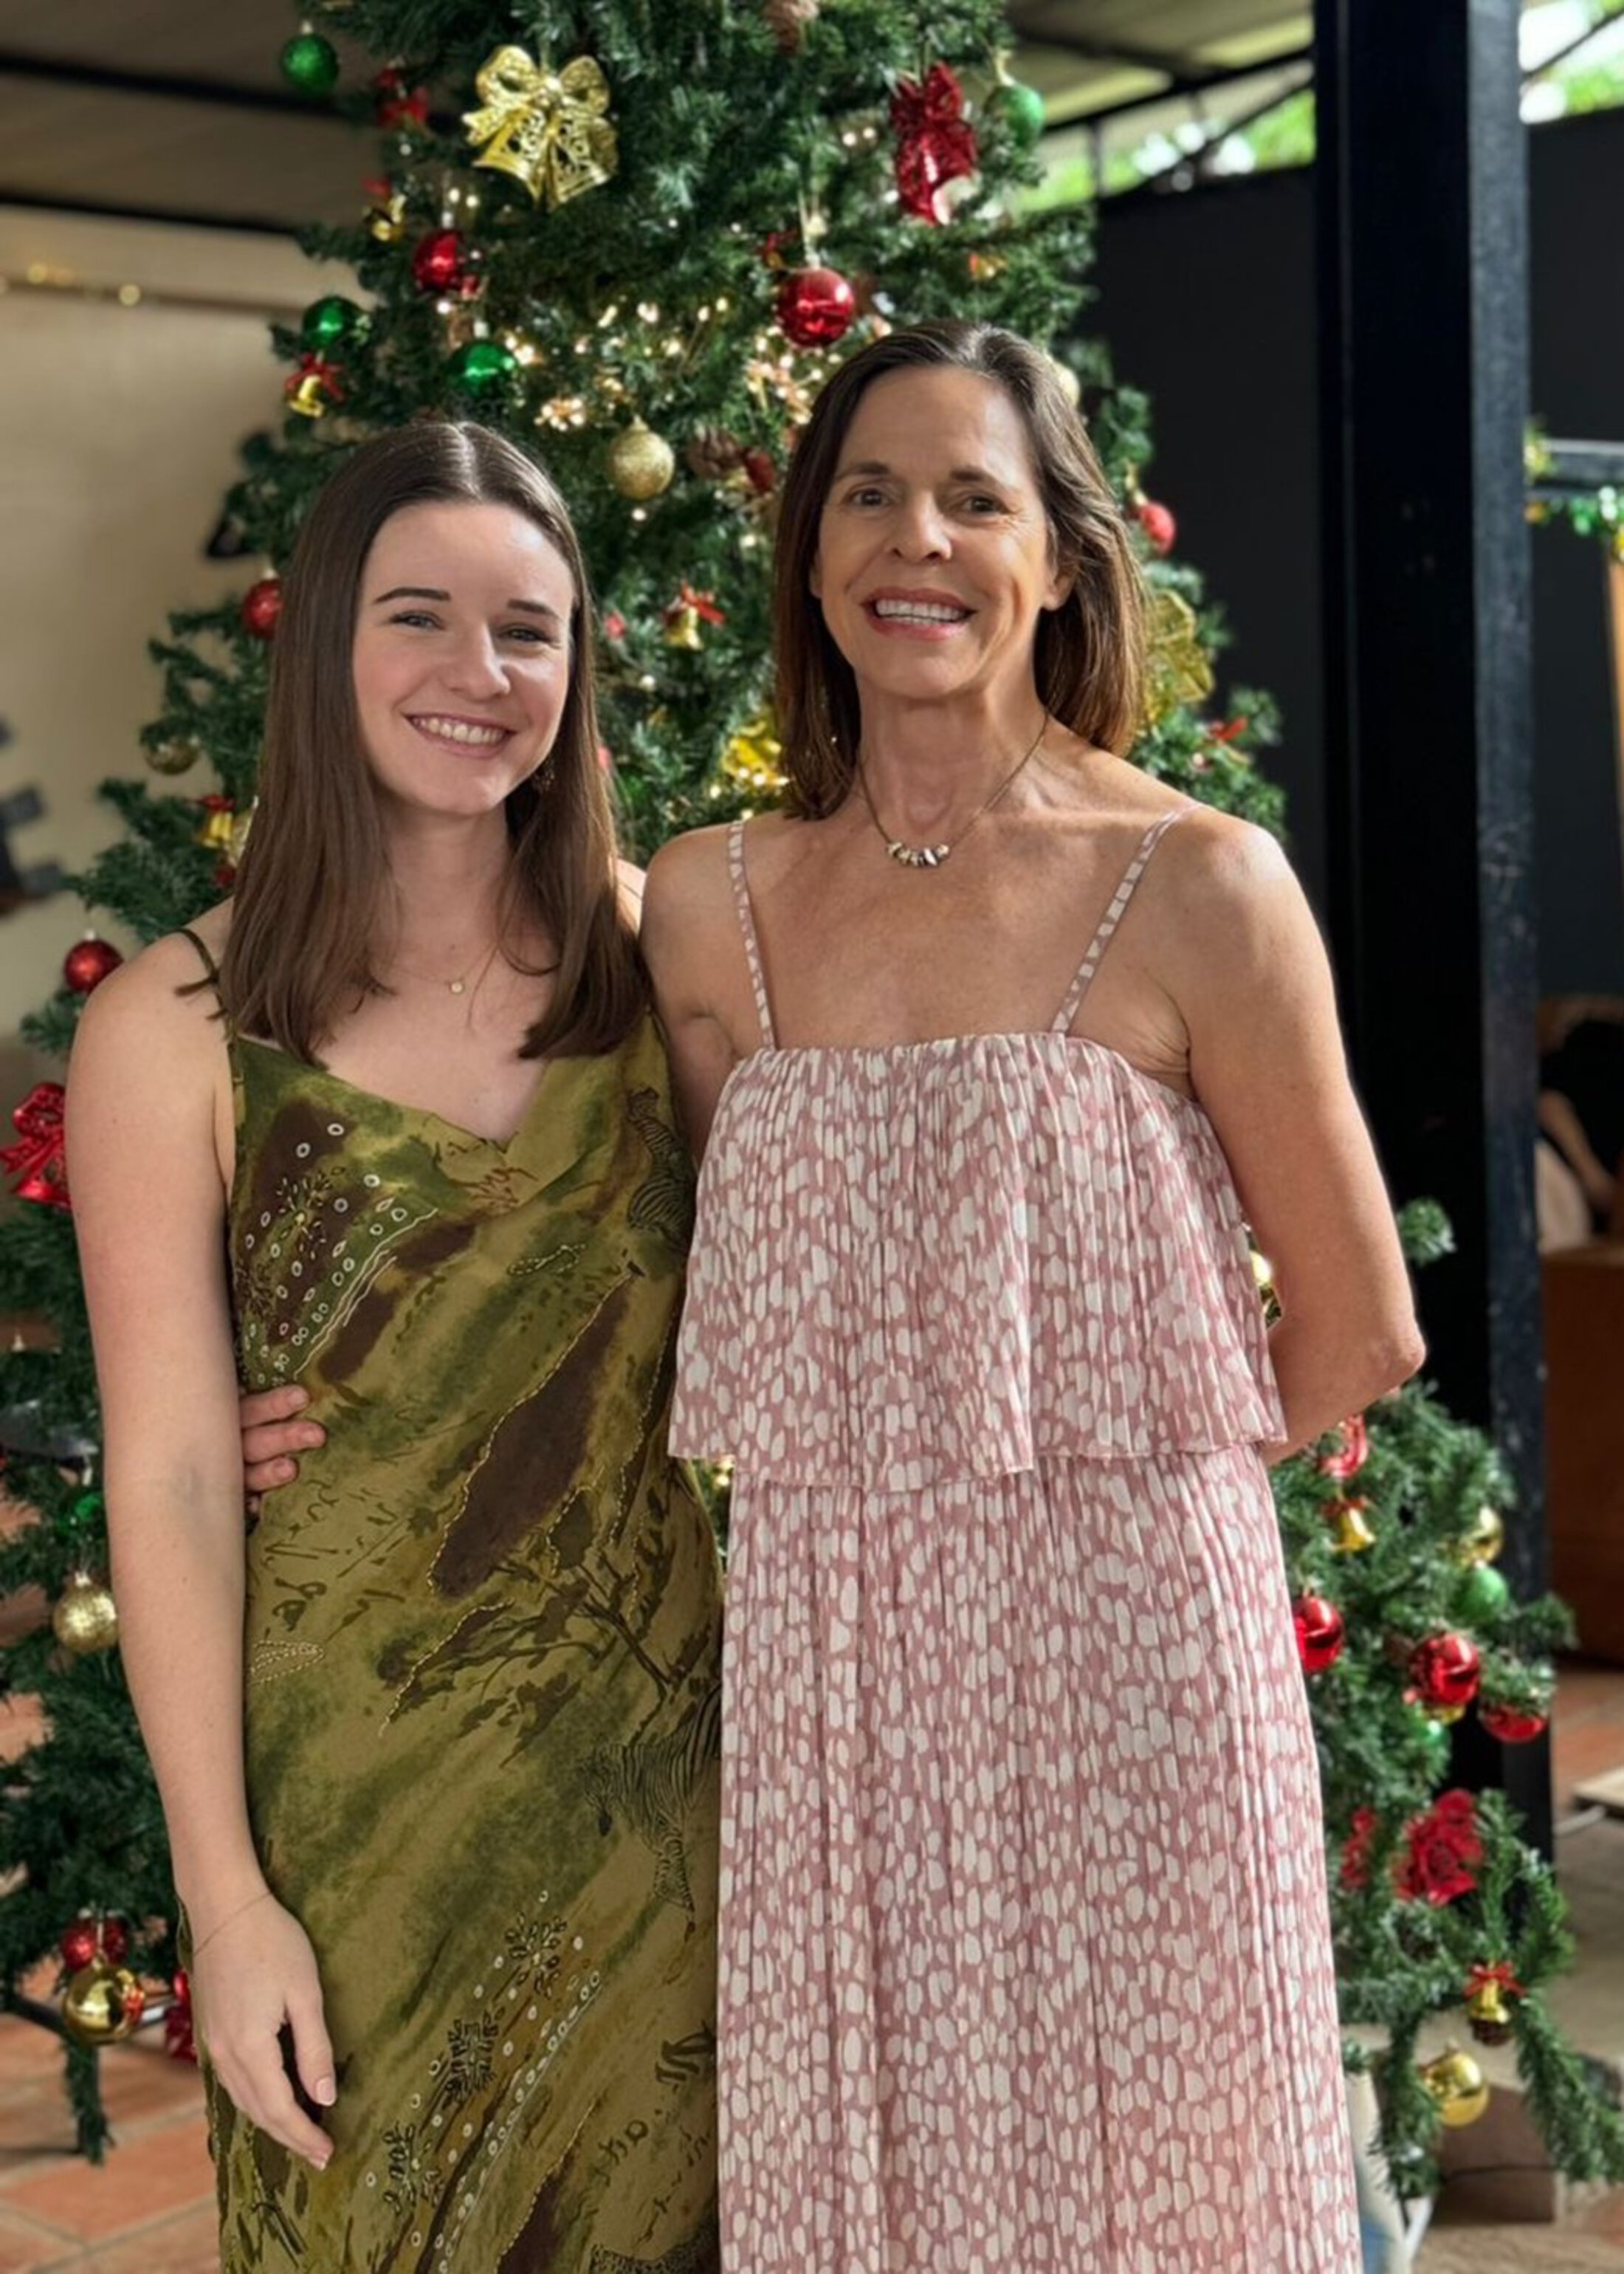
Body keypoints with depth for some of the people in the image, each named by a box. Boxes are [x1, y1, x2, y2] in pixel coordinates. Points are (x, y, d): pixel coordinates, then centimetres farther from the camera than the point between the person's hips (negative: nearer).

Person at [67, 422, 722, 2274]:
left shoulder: (650, 957, 1)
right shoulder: (182, 1027, -8)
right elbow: (171, 1479, -8)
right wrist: (223, 1893, -9)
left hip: (655, 1782, 3)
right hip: (359, 1802, -3)